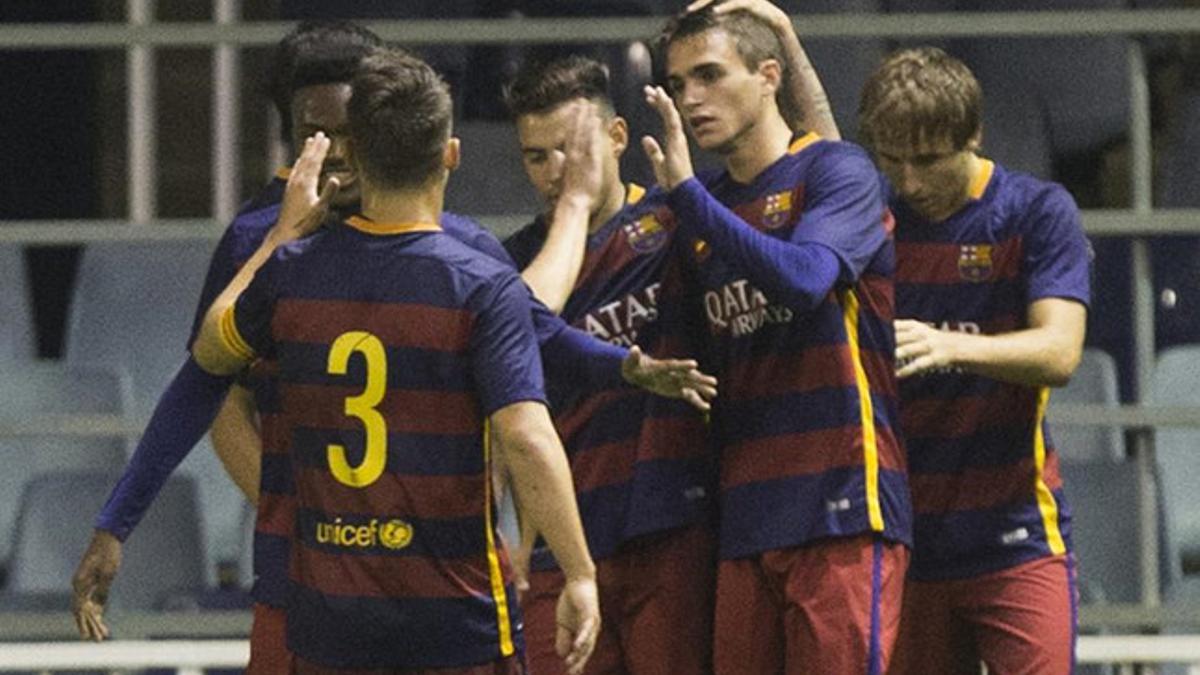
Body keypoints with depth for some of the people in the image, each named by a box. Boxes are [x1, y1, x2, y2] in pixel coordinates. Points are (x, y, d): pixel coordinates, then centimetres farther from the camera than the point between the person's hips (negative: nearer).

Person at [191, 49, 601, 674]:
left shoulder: (293, 273, 0)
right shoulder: (484, 288, -12)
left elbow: (211, 351, 22)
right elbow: (527, 439, -20)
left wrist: (285, 230, 27)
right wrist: (580, 574, -15)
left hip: (327, 620, 4)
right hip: (456, 621, -4)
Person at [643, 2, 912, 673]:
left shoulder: (837, 172, -1)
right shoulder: (707, 208, 18)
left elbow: (804, 276, -20)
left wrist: (685, 191, -19)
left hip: (842, 509, -6)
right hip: (745, 519, 6)